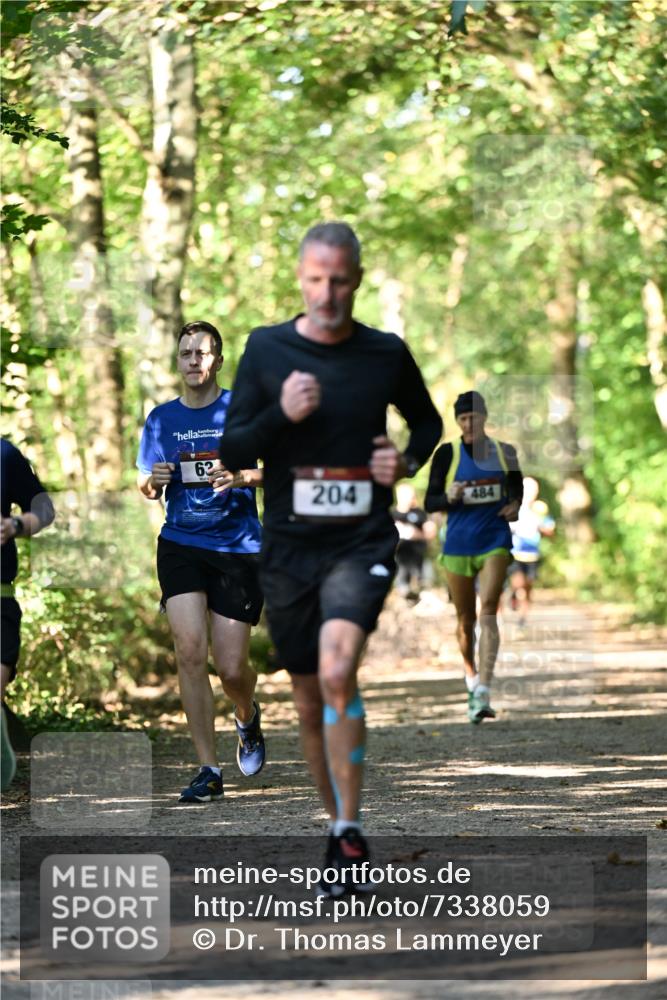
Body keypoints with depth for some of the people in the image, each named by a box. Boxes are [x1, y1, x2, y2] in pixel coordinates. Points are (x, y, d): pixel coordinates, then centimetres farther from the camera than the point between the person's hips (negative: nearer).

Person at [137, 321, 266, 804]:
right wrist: (152, 480, -6)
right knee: (190, 650, -15)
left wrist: (243, 477, -20)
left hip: (238, 548, -2)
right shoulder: (162, 417, 9)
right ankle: (209, 770, -9)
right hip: (180, 544, 2)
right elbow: (147, 486, 17)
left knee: (231, 668, -2)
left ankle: (249, 717, 36)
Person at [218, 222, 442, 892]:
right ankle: (338, 825, 27)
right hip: (288, 547, 2)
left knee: (337, 674, -25)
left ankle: (350, 831, -17)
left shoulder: (386, 353, 1)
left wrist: (408, 460, -1)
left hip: (361, 544, -2)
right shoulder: (266, 350, 1)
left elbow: (427, 421, 20)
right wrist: (281, 415, -17)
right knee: (309, 698, 10)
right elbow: (231, 452, 1)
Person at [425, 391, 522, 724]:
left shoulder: (504, 452, 6)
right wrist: (450, 498, -19)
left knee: (488, 612, -16)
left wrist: (515, 506, -1)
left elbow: (517, 487, 20)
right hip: (458, 544, 1)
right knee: (465, 618, 10)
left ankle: (482, 693, -22)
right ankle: (471, 674, 37)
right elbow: (429, 502, 1)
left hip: (495, 542, -1)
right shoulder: (447, 454, 0)